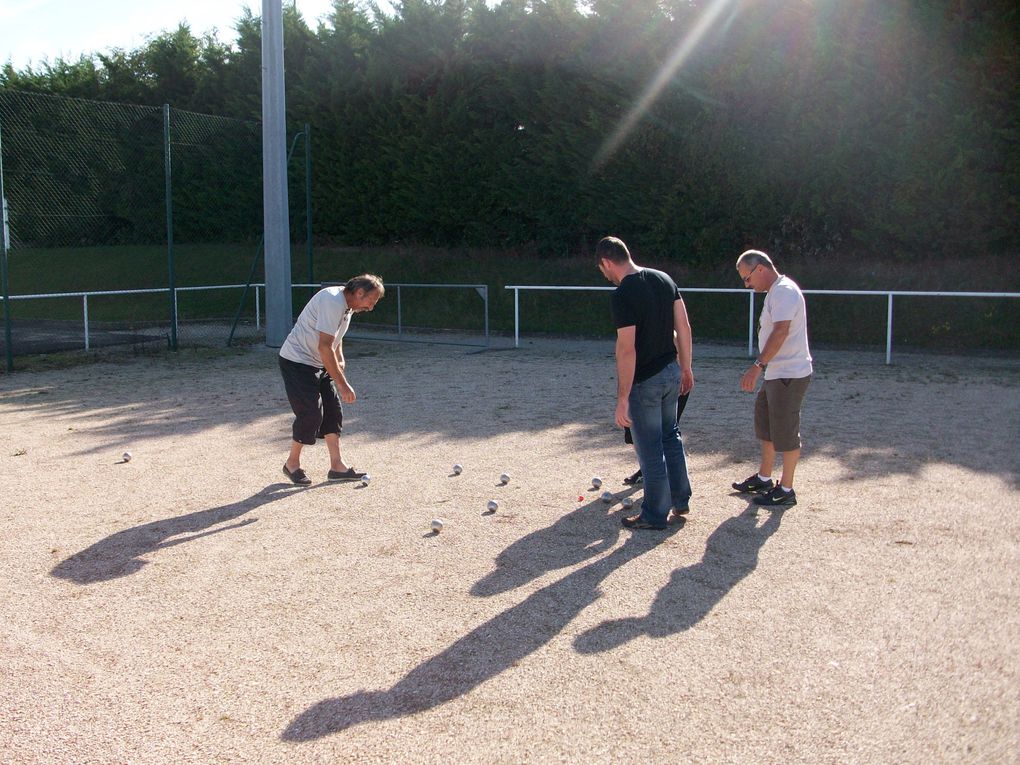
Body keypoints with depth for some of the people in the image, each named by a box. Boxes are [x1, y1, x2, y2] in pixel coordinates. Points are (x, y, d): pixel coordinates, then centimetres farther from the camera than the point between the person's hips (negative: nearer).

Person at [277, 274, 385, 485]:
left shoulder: (347, 305, 6)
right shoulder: (333, 302, -25)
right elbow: (325, 347, -30)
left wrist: (340, 360, 7)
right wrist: (343, 384, -28)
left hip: (319, 364, 10)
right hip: (297, 362, -10)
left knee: (333, 410, 4)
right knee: (311, 413, -11)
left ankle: (337, 466, 9)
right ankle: (292, 463, 7)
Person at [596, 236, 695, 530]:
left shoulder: (623, 295, -21)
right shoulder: (664, 279, 2)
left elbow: (627, 349, -24)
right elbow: (683, 326, 6)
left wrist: (622, 399, -20)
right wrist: (686, 367, 15)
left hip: (644, 382, -8)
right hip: (671, 372, 8)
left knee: (650, 450, 5)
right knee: (671, 435, 23)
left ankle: (655, 515, 17)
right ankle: (680, 499, 34)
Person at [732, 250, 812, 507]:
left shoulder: (785, 291, -17)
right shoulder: (775, 292, 15)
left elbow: (781, 332, -28)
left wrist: (758, 365, -32)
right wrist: (761, 368, 18)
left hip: (790, 375, -11)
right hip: (776, 374, 11)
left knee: (785, 432, -2)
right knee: (766, 426, 20)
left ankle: (786, 490, 8)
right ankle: (764, 479, 33)